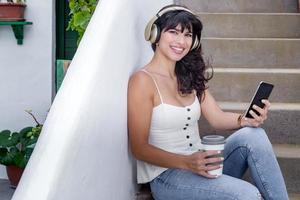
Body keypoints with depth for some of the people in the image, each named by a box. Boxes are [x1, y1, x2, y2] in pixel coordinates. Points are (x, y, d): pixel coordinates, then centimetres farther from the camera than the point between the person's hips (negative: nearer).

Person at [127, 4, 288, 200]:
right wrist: (187, 162, -28)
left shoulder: (190, 77, 13)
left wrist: (247, 120, -17)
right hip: (166, 176, -7)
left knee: (253, 135, -17)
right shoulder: (142, 80, -11)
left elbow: (217, 117, 5)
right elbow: (140, 148, -14)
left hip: (198, 166, 7)